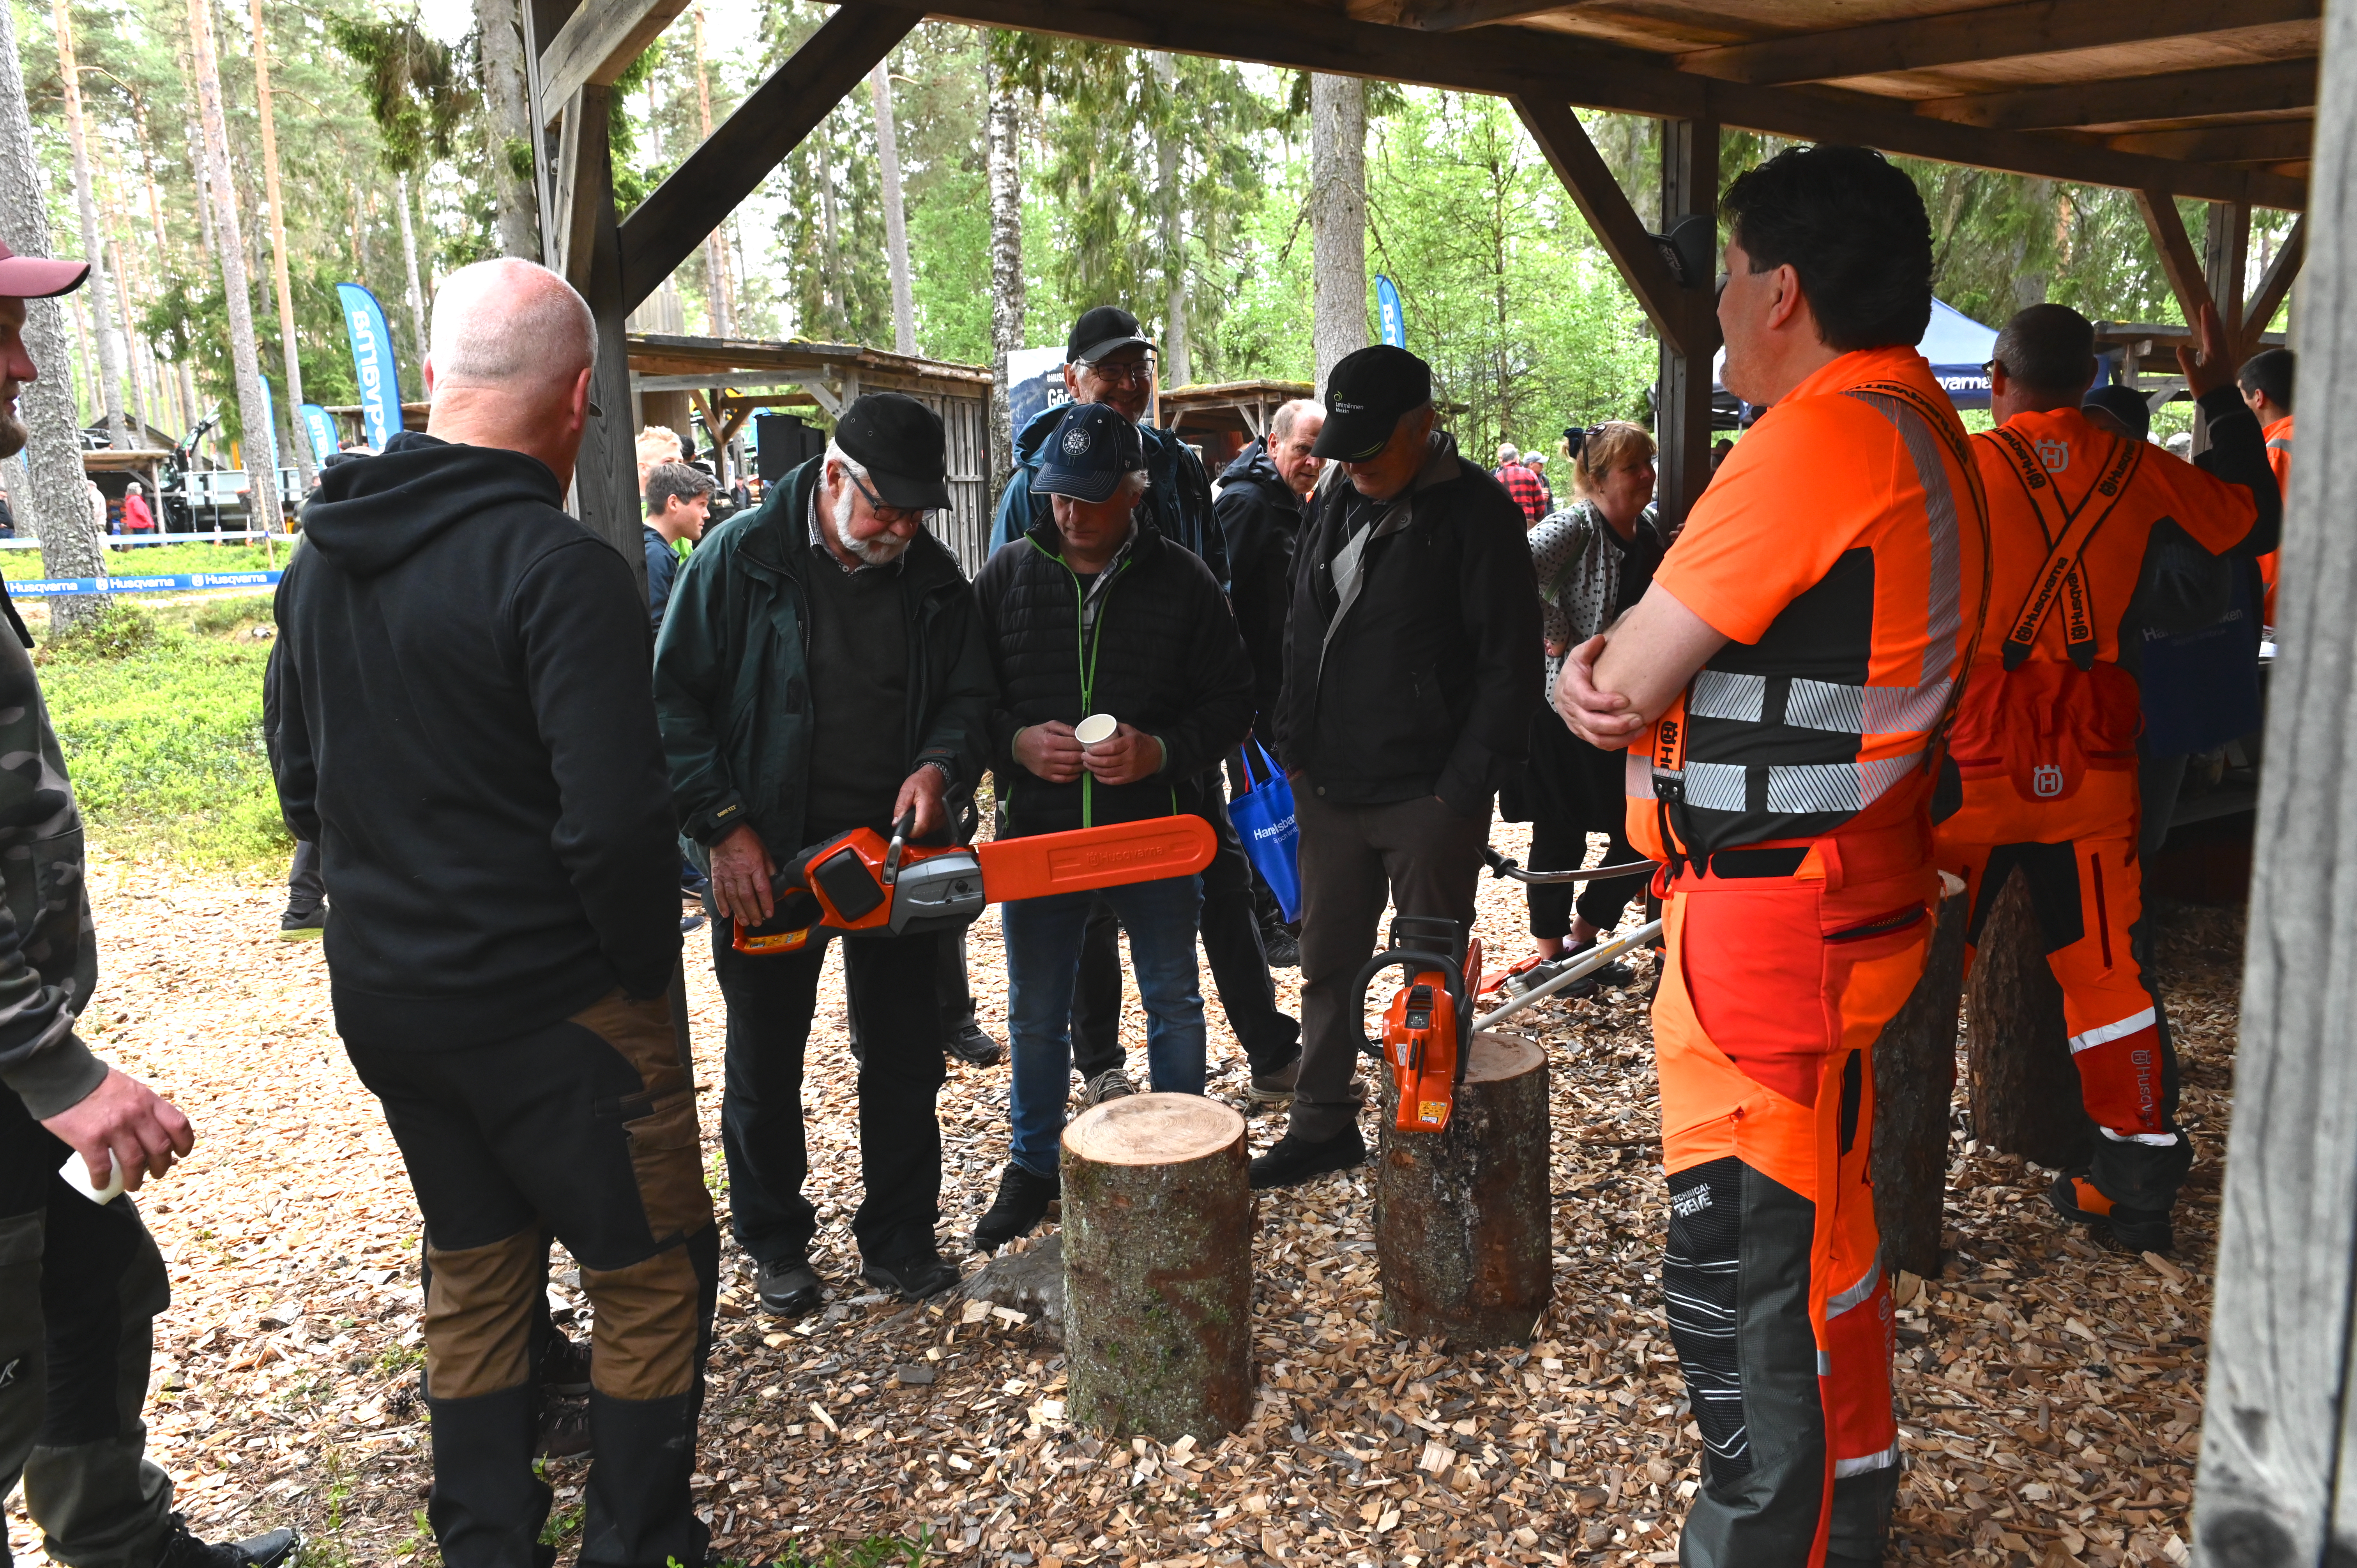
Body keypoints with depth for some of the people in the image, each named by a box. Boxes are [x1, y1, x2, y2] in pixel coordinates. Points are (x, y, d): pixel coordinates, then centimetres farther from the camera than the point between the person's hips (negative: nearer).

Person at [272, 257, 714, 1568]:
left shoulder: (324, 555, 4)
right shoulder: (561, 566, -21)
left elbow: (306, 786, 13)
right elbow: (614, 823, -26)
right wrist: (647, 971, -10)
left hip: (380, 997, 8)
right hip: (551, 1008, -7)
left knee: (476, 1264, 23)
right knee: (655, 1272, 11)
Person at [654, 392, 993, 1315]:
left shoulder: (934, 578, 1)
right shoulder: (742, 558, -10)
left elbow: (969, 700, 6)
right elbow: (674, 702, -10)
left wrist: (940, 768, -16)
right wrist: (723, 828, -16)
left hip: (897, 852, 3)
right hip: (767, 860, -3)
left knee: (907, 1061, 11)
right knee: (764, 1066, 11)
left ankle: (899, 1240, 27)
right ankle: (775, 1245, 30)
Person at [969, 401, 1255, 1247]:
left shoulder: (1183, 580, -5)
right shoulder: (1009, 575, 0)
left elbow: (1231, 701, -4)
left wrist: (1161, 751, -21)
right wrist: (1017, 742, -17)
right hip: (1037, 832, 1)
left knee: (1174, 1003, 14)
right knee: (1036, 1014, 13)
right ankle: (1033, 1167, 32)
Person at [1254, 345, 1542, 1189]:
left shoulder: (1477, 512, -11)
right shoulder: (1333, 499, 10)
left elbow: (1511, 666, -12)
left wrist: (1465, 787, -16)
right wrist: (1296, 751, 10)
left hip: (1427, 795, -6)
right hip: (1330, 788, 7)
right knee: (1327, 963, 16)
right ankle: (1323, 1126, 30)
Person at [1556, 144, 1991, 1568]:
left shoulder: (1822, 437, -20)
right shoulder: (1920, 422, 13)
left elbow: (1625, 681, -18)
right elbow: (1670, 656, 11)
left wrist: (1594, 676, 3)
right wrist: (1614, 667, -8)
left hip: (1769, 918, -11)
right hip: (1856, 892, 11)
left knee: (1740, 1276, 0)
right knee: (1822, 1232, 24)